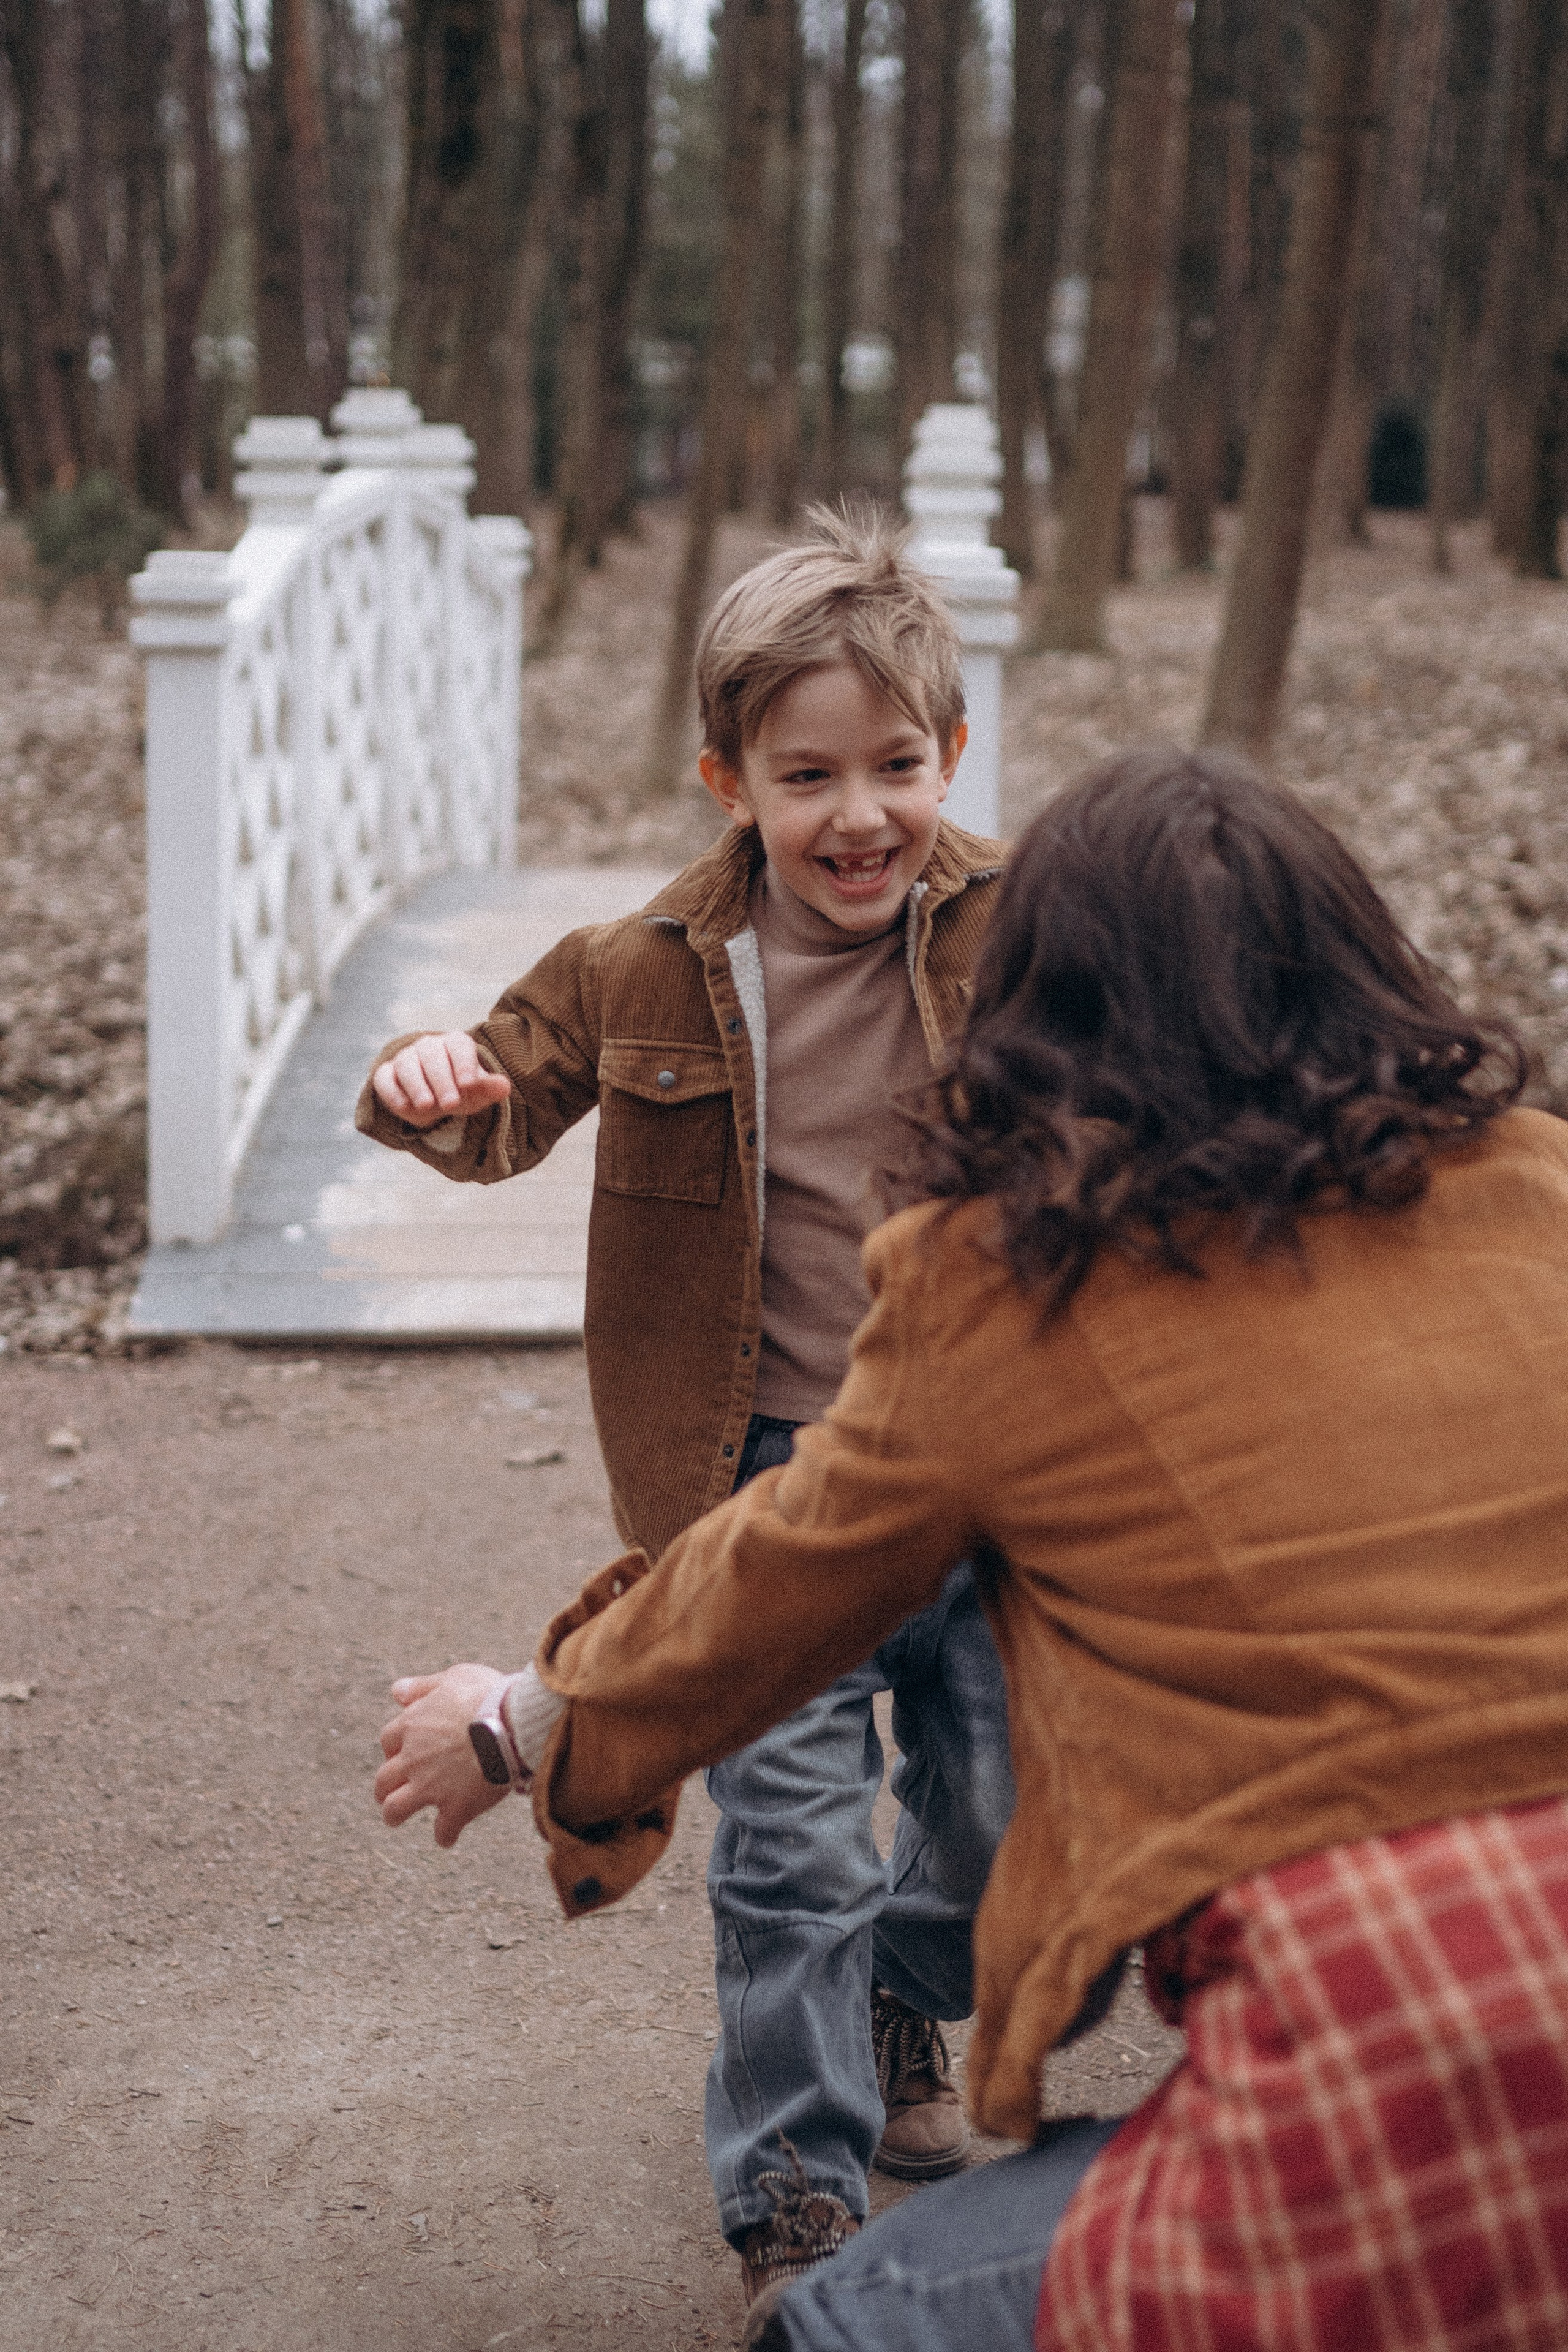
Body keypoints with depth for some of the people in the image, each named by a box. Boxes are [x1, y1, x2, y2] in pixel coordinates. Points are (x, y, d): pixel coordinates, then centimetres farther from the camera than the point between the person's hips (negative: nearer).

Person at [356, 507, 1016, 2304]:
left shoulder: (1017, 929, -5)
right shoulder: (656, 973, -5)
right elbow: (512, 1098, 6)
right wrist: (440, 1089, -18)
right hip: (770, 1480, -2)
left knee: (999, 1813, 13)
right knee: (794, 1842, -3)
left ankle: (892, 2013, 44)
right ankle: (795, 2193, 14)